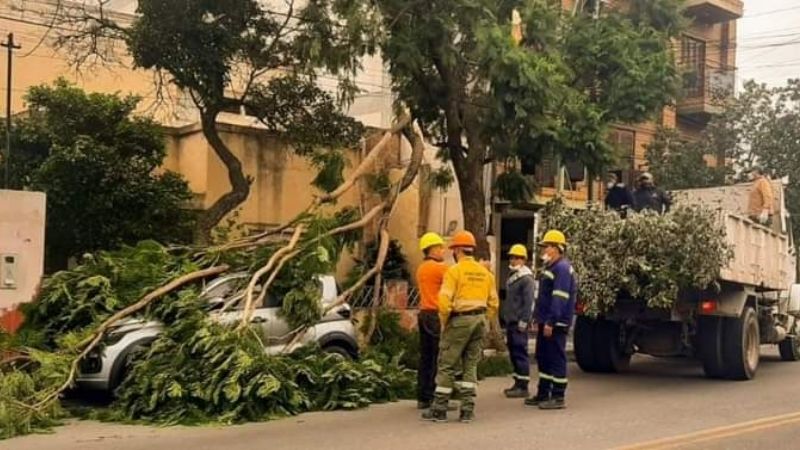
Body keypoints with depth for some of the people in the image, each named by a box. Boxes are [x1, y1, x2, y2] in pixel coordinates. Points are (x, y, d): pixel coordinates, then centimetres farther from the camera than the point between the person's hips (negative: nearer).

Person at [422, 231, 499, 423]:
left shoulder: (454, 270, -8)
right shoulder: (485, 272, 11)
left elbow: (445, 301, -15)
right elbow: (493, 303, 10)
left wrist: (444, 324, -1)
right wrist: (483, 322, 17)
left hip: (460, 320, -5)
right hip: (480, 320, 6)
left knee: (446, 365, 3)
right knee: (471, 366, 11)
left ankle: (439, 409, 6)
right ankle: (467, 410, 7)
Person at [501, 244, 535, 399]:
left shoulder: (526, 278, -11)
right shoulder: (512, 277, 18)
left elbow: (528, 302, -17)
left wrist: (523, 321, -21)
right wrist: (504, 319, 20)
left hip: (519, 323, -10)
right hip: (510, 322, 10)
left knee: (520, 352, -8)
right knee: (513, 352, 12)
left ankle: (523, 386, -7)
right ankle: (518, 383, 20)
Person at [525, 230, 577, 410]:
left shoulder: (562, 268, -15)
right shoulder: (550, 268, 18)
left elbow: (559, 298, -23)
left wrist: (551, 322, -26)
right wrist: (538, 319, 23)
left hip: (556, 324, -11)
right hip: (546, 322, 11)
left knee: (556, 358, -5)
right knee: (542, 357, 15)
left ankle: (558, 397, 0)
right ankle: (543, 394, 24)